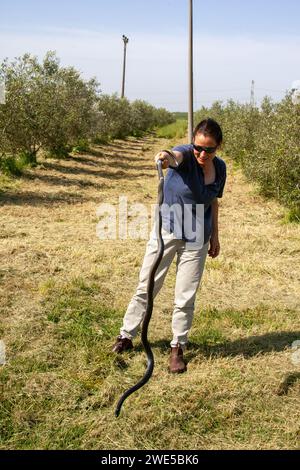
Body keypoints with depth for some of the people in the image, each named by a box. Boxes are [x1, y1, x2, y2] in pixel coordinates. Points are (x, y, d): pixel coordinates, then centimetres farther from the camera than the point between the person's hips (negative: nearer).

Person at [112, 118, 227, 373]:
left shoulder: (220, 168, -2)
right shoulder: (185, 154, -16)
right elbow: (176, 157, -42)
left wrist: (215, 236, 15)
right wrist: (167, 157, -66)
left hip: (196, 238, 3)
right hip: (167, 230, -2)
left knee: (186, 297, 6)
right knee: (147, 287, 8)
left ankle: (178, 348, 23)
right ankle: (126, 335, 25)